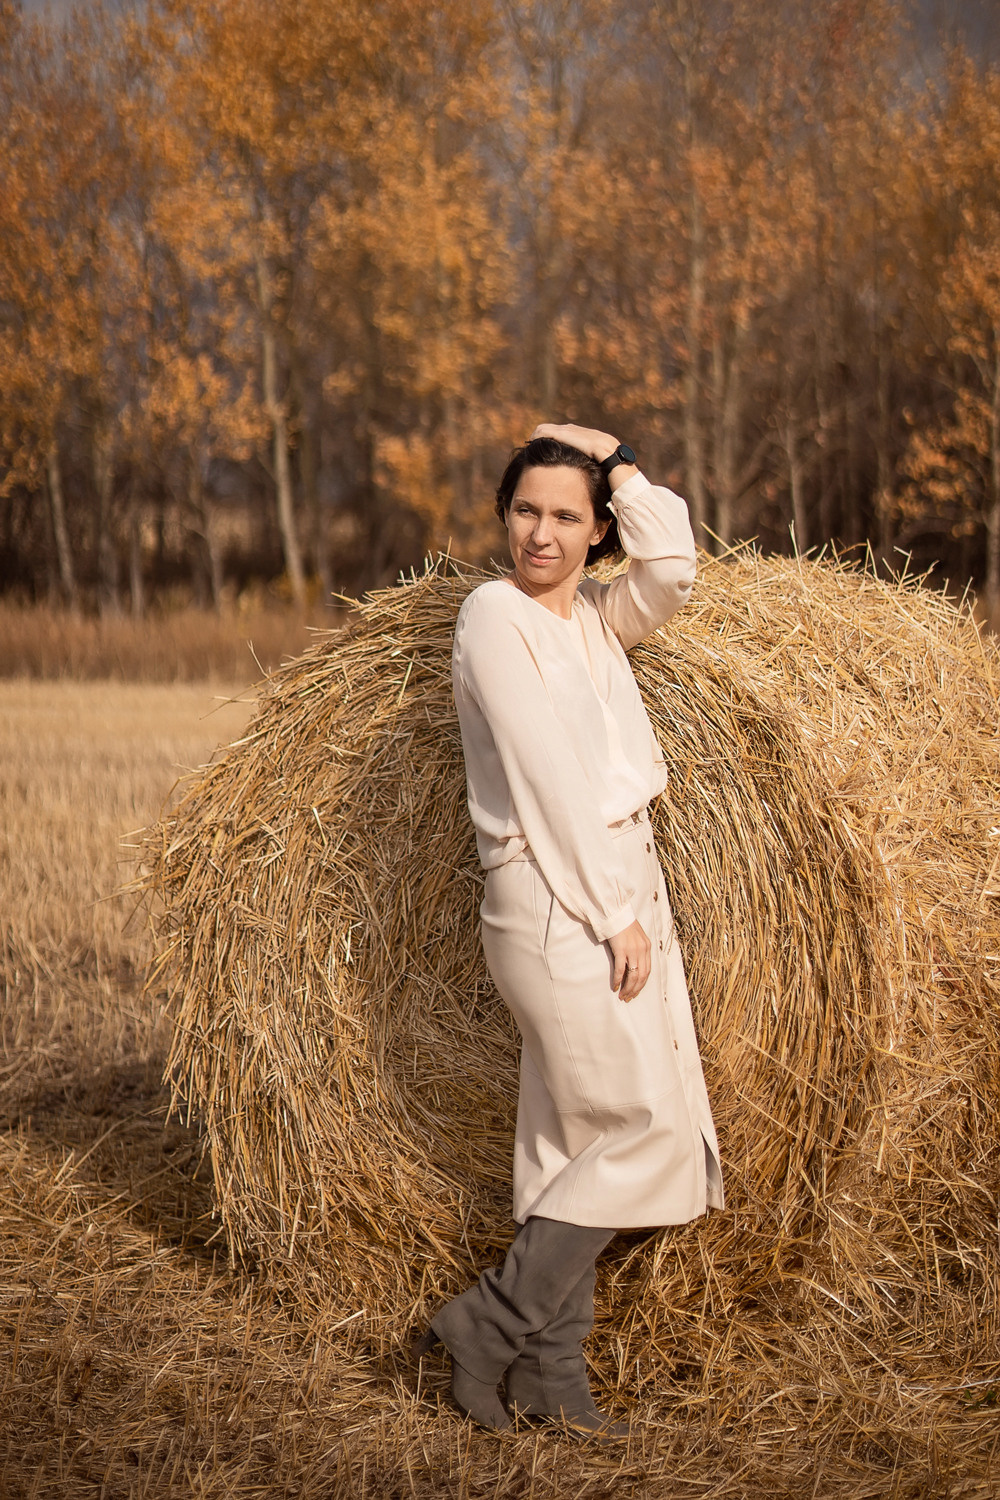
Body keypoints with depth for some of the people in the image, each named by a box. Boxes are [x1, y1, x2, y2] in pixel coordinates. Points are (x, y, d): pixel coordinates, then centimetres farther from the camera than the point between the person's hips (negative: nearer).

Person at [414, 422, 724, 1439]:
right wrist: (615, 916, -16)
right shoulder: (494, 614, -10)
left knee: (574, 1137, 10)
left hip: (621, 890, 8)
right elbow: (548, 778, -15)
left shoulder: (594, 617, 13)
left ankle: (548, 1370, 17)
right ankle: (486, 1324, 3)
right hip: (555, 904, -8)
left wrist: (610, 457, 0)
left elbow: (672, 566, -6)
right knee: (644, 1127, -8)